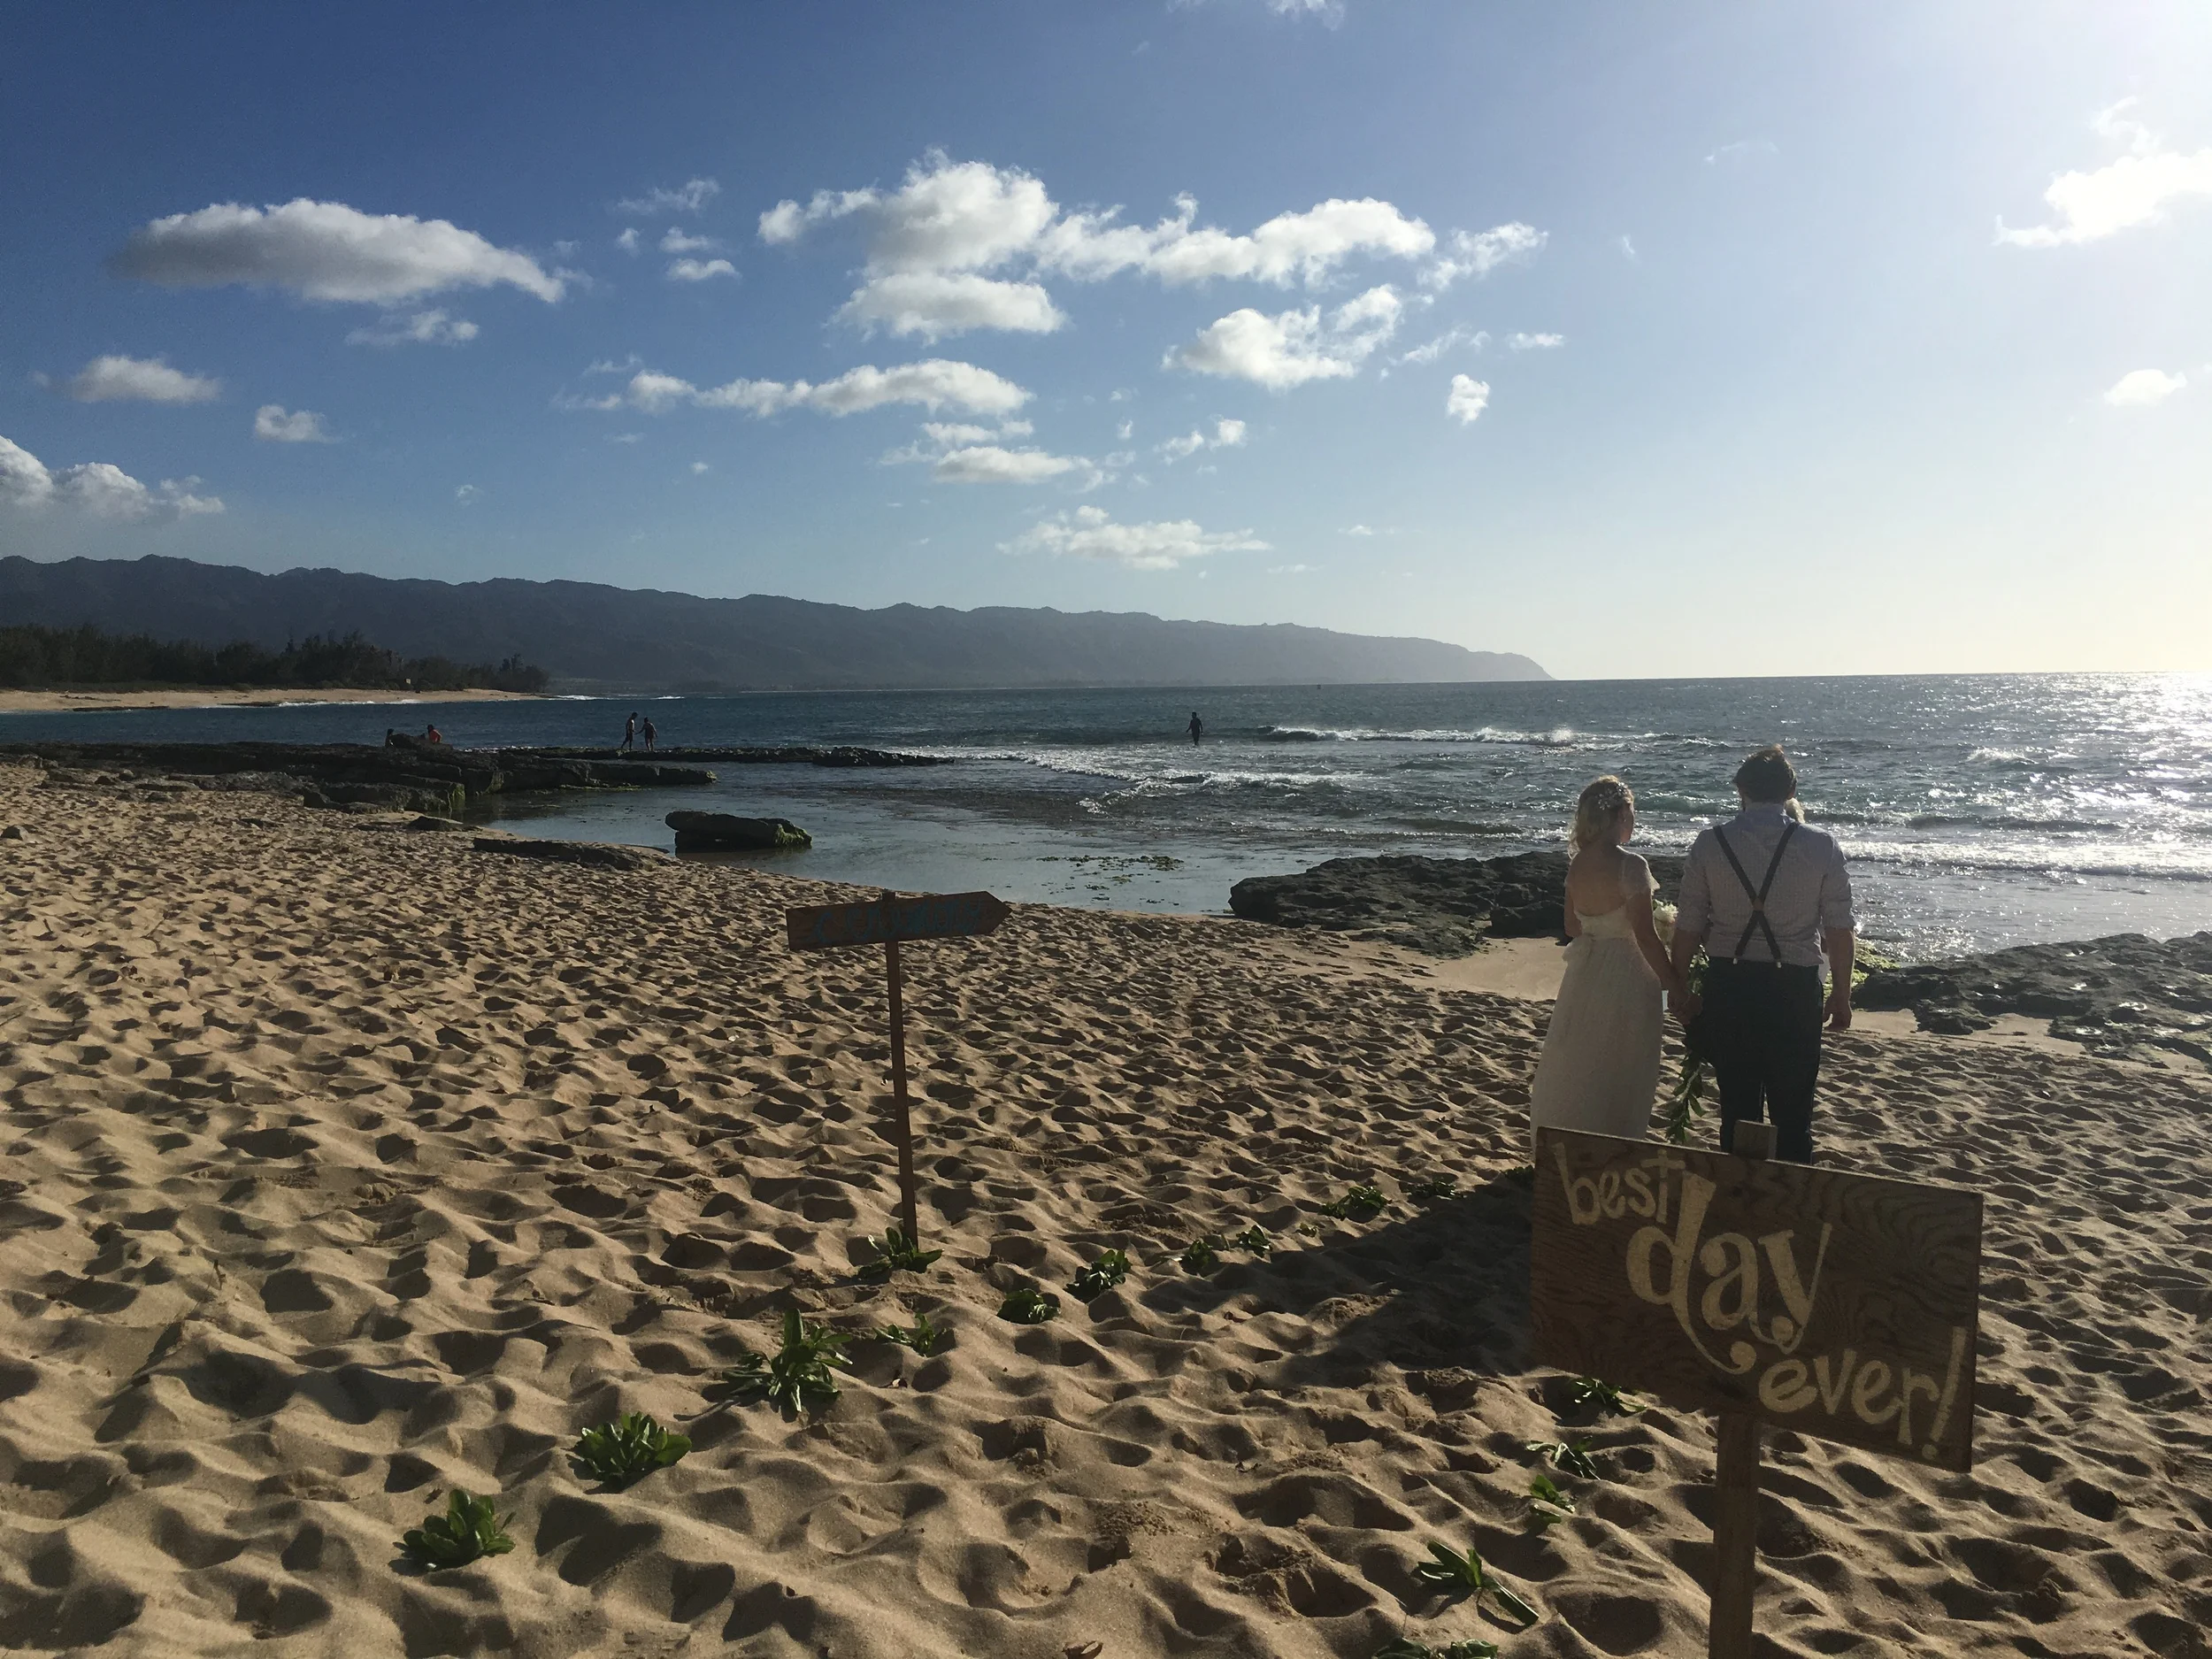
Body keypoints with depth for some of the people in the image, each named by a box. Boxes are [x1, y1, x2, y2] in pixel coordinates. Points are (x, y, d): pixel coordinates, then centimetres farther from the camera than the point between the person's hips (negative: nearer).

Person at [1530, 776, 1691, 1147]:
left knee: (1575, 1066, 19)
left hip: (1584, 974, 7)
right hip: (1624, 977, -7)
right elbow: (1645, 936, -18)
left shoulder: (1577, 864, 1)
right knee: (1618, 1075, 7)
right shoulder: (1629, 865, -19)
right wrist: (1674, 984, -8)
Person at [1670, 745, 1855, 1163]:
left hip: (1728, 986, 1)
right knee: (1792, 1113, 8)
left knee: (1737, 1110, 11)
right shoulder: (1821, 846, -4)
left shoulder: (1710, 843, -3)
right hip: (1795, 988, -1)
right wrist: (1841, 995, 9)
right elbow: (1841, 931, -2)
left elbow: (1688, 928, -2)